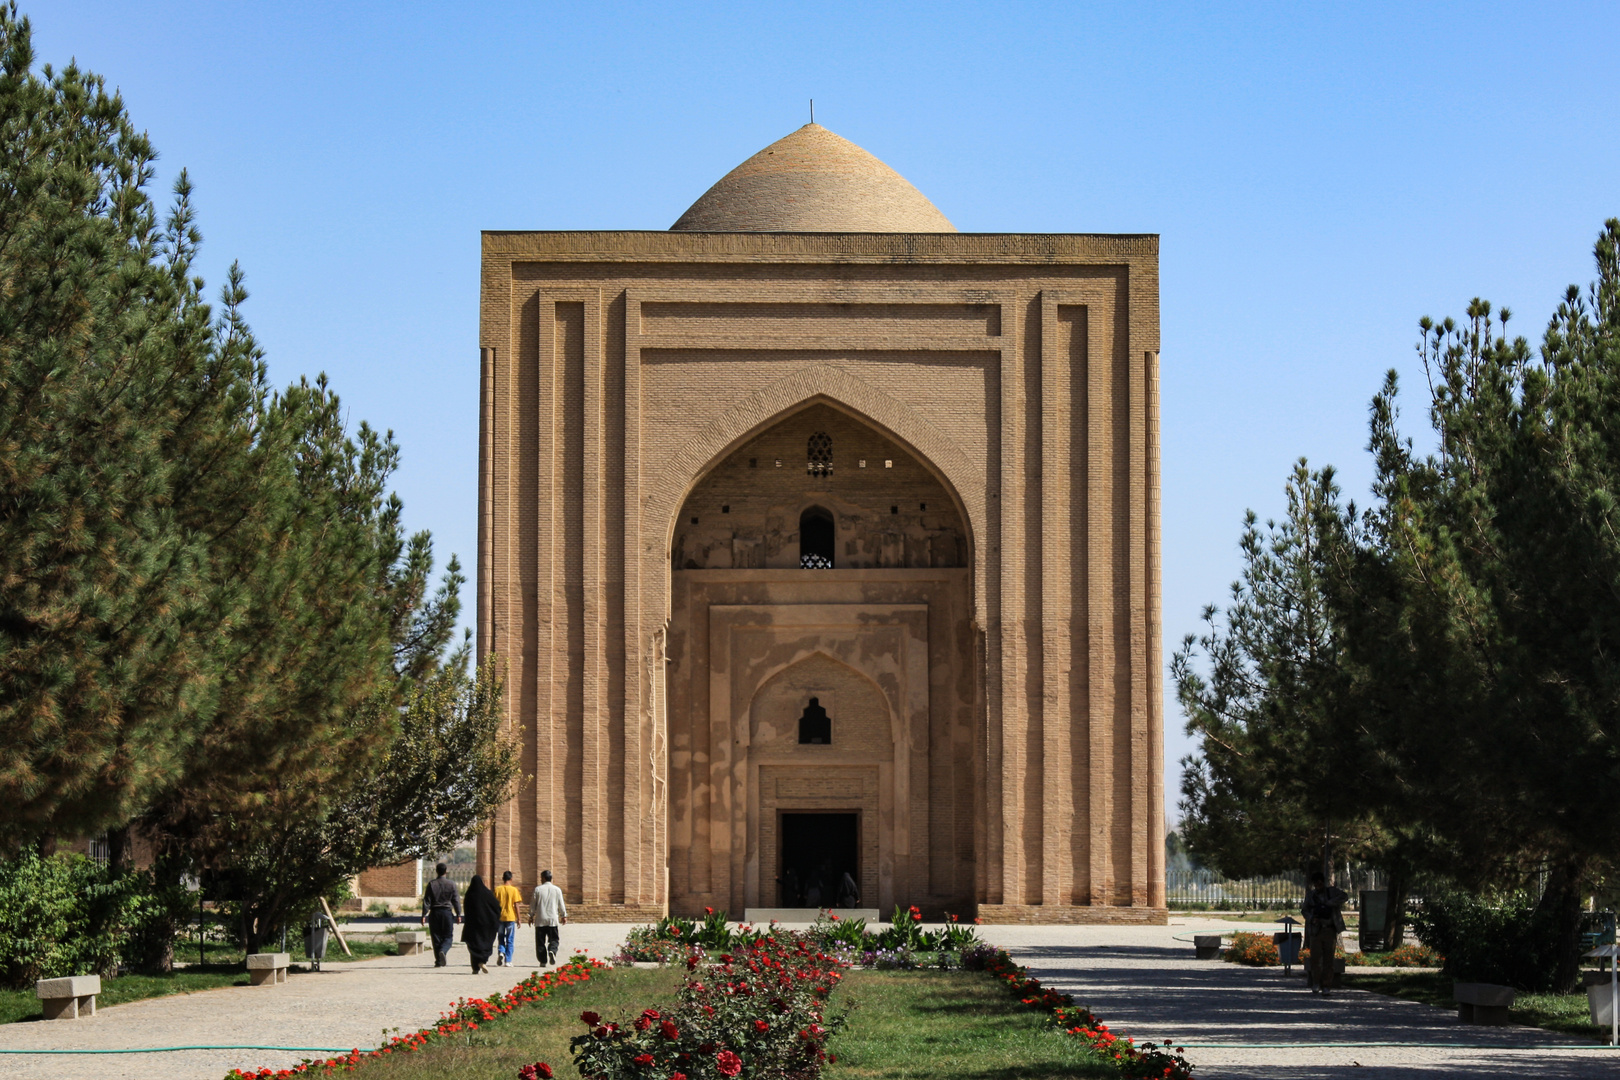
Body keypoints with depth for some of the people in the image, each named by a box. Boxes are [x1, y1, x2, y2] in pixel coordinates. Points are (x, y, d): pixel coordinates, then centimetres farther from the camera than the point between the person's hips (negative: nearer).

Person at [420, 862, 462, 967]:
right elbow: (456, 900, 3)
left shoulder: (431, 884, -2)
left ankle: (439, 961, 6)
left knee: (436, 938, 6)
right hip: (447, 912, 0)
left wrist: (424, 915, 0)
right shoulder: (451, 884, -1)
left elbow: (427, 901, -3)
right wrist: (458, 914, 10)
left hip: (434, 913, 0)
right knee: (447, 937, 6)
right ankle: (443, 951, -24)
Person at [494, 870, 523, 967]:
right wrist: (518, 919, 0)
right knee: (510, 940, 5)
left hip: (500, 917, 2)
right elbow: (516, 905, -6)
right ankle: (508, 961, 2)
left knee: (501, 938, 15)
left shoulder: (497, 889, 1)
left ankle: (501, 952, -12)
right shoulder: (514, 890, -5)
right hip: (510, 917, -2)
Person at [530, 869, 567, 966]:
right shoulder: (557, 890, 3)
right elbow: (561, 905, 8)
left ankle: (543, 961, 2)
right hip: (553, 920, 1)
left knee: (541, 941, 5)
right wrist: (564, 916, 21)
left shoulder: (538, 889, -1)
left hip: (540, 920, -1)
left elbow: (533, 904, 2)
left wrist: (531, 916, 14)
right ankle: (552, 951, -23)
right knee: (554, 939, 6)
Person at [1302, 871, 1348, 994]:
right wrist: (1312, 918, -9)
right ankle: (1316, 984, 8)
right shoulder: (1310, 895, 10)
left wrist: (1330, 903, -18)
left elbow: (1345, 896, -10)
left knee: (1329, 958, 0)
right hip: (1315, 930, 1)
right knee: (1315, 957, -7)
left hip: (1330, 930, -1)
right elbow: (1305, 910, 12)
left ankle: (1326, 985, 6)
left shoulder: (1332, 891, 6)